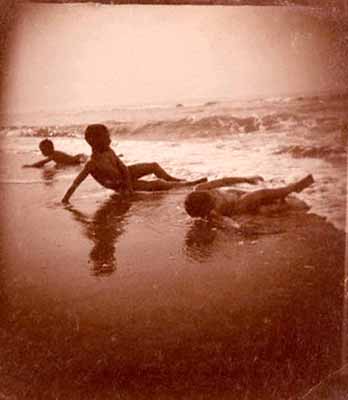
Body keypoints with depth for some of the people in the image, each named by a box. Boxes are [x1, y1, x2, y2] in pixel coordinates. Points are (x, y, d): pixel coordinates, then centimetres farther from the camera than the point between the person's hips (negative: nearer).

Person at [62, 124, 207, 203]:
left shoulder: (108, 151, -12)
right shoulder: (93, 164, -33)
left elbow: (123, 167, -8)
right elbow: (76, 183, -35)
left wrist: (128, 183, -21)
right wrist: (65, 200, -40)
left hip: (125, 175, 7)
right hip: (120, 186, -7)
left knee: (154, 166, 12)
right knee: (158, 184, -8)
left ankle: (173, 179, 38)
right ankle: (189, 184, 8)